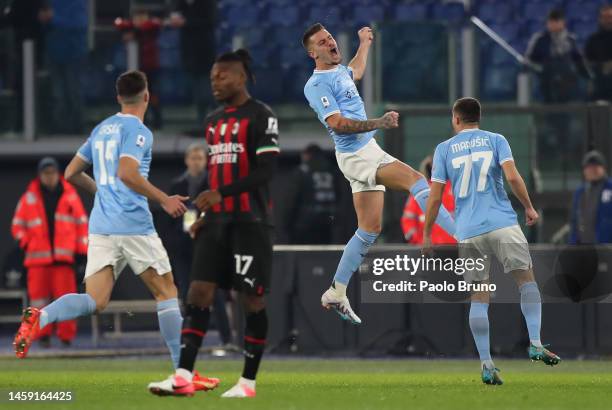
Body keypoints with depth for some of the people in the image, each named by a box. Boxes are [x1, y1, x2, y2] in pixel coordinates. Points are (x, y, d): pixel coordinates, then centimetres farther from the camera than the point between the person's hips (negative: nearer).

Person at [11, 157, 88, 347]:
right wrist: (26, 242, -5)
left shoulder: (70, 196, 9)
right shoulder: (29, 198, 9)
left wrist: (81, 251, 5)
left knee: (65, 295, -7)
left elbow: (81, 223, 11)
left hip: (64, 257, -1)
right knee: (39, 296, -4)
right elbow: (18, 225, 13)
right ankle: (43, 335, 2)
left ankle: (66, 336, -3)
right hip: (38, 257, 1)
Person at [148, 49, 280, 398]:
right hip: (218, 222, 7)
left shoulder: (261, 116, -7)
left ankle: (248, 382, 6)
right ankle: (184, 377, -9)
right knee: (199, 293, -4)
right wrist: (206, 215, 14)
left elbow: (266, 171, -16)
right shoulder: (214, 121, 17)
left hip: (251, 222, -7)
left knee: (253, 299, -2)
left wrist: (221, 193, -22)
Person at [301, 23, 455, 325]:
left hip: (368, 152, 10)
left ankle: (336, 294, 12)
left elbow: (356, 73, 43)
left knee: (369, 231, 8)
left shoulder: (339, 72, 17)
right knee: (416, 180, -23)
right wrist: (378, 123, -30)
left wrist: (364, 42, 56)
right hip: (355, 155, -10)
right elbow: (337, 124, -22)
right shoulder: (317, 85, -12)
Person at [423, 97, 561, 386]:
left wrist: (426, 234, 14)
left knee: (479, 297, 3)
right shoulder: (496, 140, 7)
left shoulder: (444, 149, 9)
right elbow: (512, 177, -7)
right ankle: (535, 344, -13)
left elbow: (435, 197, 6)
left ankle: (486, 364, -3)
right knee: (526, 279, 5)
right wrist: (529, 208, 7)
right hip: (502, 225, -1)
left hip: (468, 232, 1)